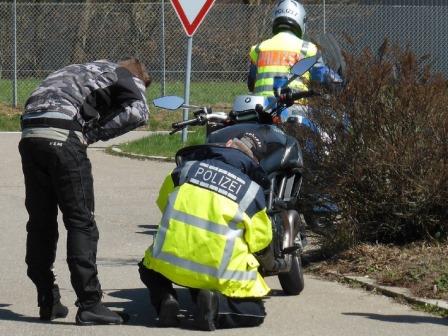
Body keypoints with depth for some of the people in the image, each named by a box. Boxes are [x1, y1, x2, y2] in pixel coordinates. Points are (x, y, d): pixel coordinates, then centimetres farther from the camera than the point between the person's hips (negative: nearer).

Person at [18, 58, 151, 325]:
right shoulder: (128, 78, 14)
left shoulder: (80, 72, 35)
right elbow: (138, 112, -6)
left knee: (40, 221, 13)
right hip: (63, 136, -7)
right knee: (81, 223, -2)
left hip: (29, 134, 7)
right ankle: (89, 305, -4)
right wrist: (93, 134, -4)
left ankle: (48, 302, 18)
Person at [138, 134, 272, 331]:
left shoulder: (189, 166, 11)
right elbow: (260, 238, 9)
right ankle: (216, 304, -15)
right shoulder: (252, 189, 5)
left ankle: (165, 298, 2)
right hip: (220, 271, -2)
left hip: (169, 262, 2)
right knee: (254, 312, 15)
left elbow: (162, 201, 26)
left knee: (149, 268, 35)